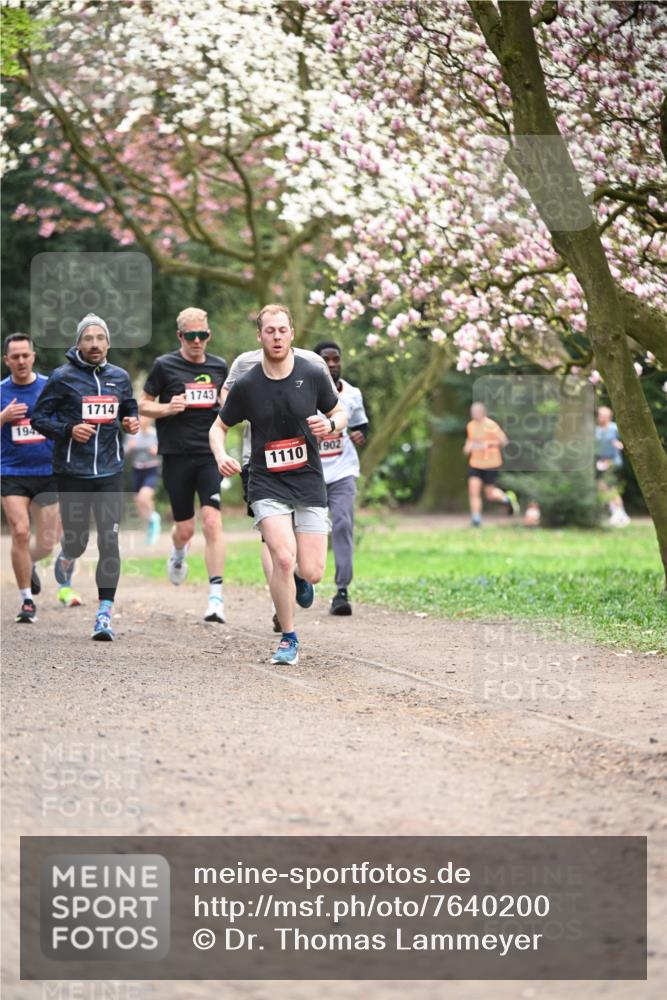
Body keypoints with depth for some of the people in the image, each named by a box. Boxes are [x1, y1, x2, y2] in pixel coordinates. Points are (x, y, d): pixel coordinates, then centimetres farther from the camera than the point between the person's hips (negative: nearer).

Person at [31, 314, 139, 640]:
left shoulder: (119, 377, 8)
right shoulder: (62, 377, -4)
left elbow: (130, 409, 24)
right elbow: (39, 418, -1)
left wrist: (132, 423, 1)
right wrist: (69, 430, -17)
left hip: (109, 471, 2)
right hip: (72, 472, -2)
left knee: (110, 542, -9)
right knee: (76, 539, 7)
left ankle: (104, 613, -6)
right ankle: (67, 559, 47)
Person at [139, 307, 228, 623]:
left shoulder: (219, 367, 9)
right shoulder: (164, 366, 0)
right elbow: (143, 405, 5)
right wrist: (167, 408, -14)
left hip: (209, 455, 1)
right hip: (176, 455, -1)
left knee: (212, 522, -14)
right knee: (185, 528, 5)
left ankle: (216, 597, -15)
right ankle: (178, 554, 45)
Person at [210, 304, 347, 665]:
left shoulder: (313, 375, -3)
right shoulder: (246, 385, -5)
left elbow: (340, 413, 11)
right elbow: (219, 427, 8)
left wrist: (330, 424, -13)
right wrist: (221, 456, -13)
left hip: (308, 483, 1)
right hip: (267, 485, -1)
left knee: (312, 573, -5)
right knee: (283, 558, -21)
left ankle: (297, 577, 36)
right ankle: (288, 639, -2)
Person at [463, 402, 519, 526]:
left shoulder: (491, 426, -14)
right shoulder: (471, 425, 5)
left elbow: (503, 441, -11)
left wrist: (488, 444, -24)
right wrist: (467, 447, 2)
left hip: (490, 464, -5)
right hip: (475, 463, 5)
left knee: (490, 494, 4)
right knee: (473, 490, -10)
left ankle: (508, 498, 33)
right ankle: (476, 518, -4)